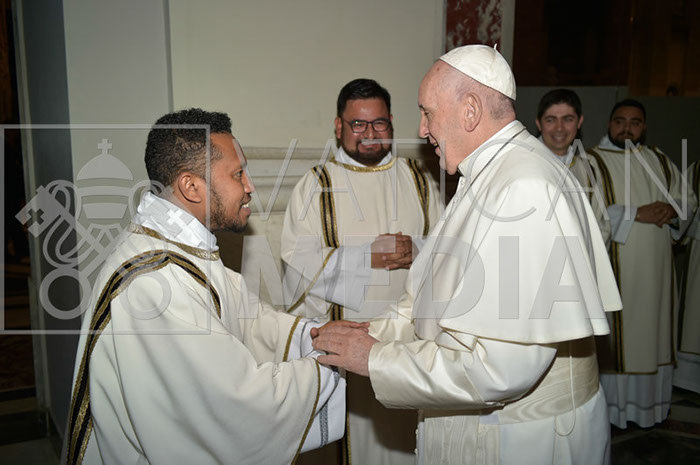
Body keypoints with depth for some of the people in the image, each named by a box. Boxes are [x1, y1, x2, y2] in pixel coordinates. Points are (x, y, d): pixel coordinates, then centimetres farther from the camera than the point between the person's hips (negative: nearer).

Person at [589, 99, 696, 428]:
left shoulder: (659, 160, 13)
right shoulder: (592, 161, -5)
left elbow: (686, 197, 17)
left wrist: (672, 208, -6)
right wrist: (636, 213, -21)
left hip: (655, 269, 5)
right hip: (614, 270, -5)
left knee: (652, 331, 11)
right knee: (614, 334, 1)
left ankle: (649, 400, 25)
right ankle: (611, 403, 13)